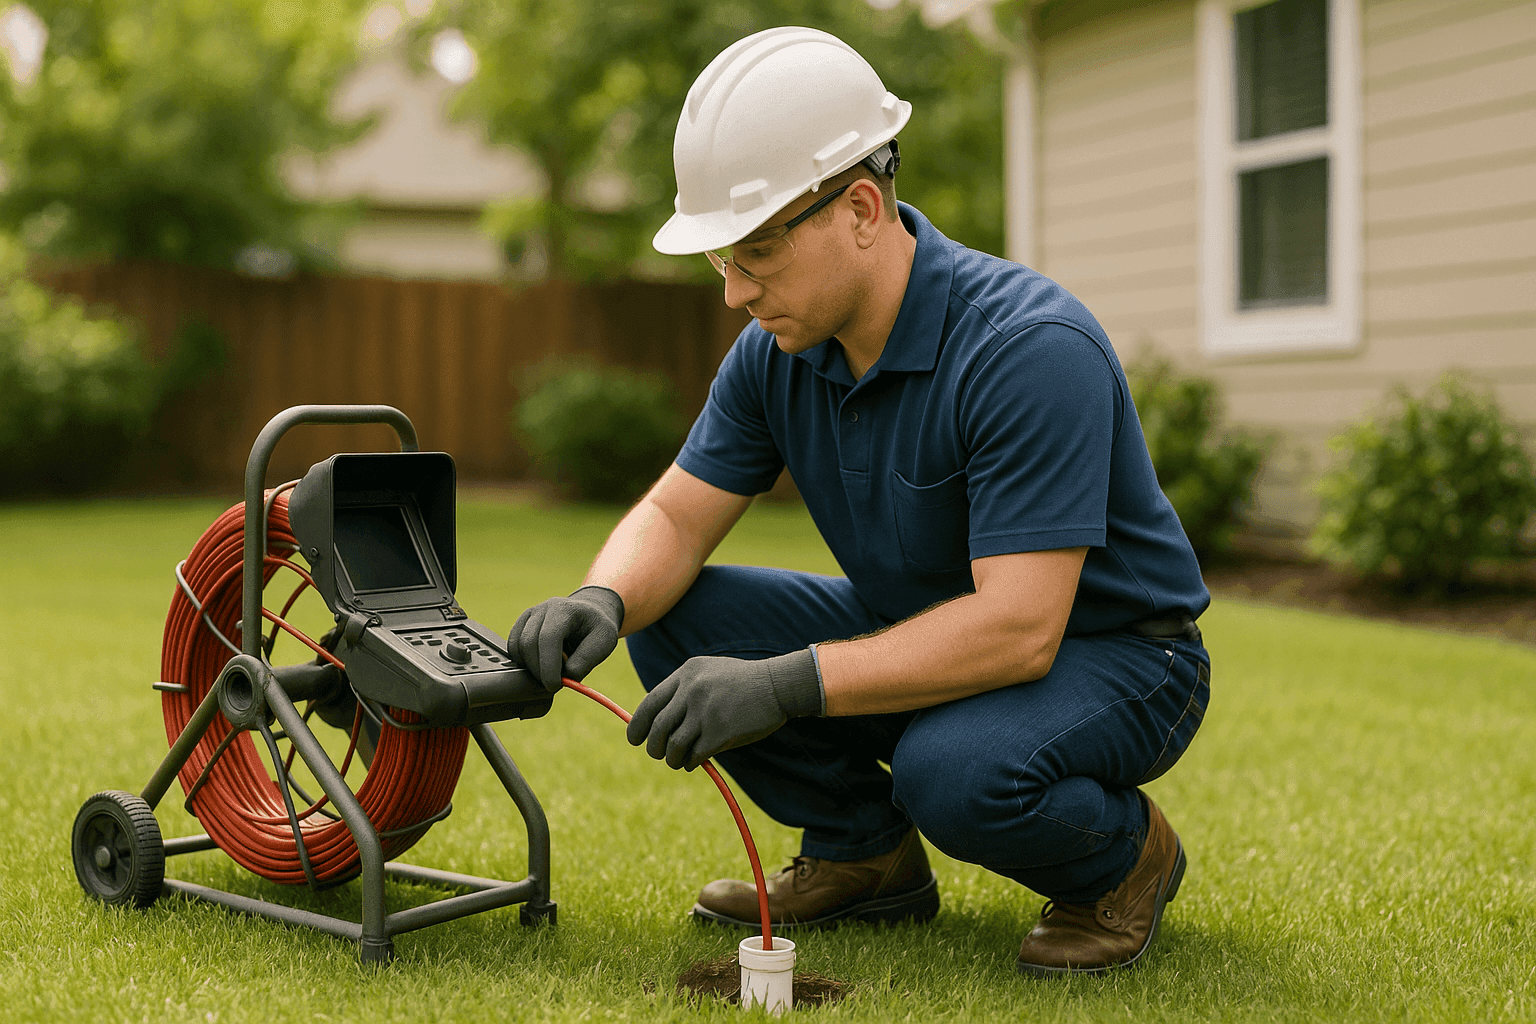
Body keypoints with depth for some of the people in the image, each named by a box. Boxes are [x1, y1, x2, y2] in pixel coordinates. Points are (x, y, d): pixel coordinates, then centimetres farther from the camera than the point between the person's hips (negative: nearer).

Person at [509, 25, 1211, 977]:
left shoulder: (1033, 349, -30)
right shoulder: (778, 352, -7)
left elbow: (1018, 629, -35)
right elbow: (676, 515, -2)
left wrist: (784, 685, -39)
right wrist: (603, 601, -26)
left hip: (1107, 654, -6)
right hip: (927, 634, 7)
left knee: (954, 771, -37)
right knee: (678, 622, -9)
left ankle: (1122, 855, -3)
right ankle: (865, 852, 8)